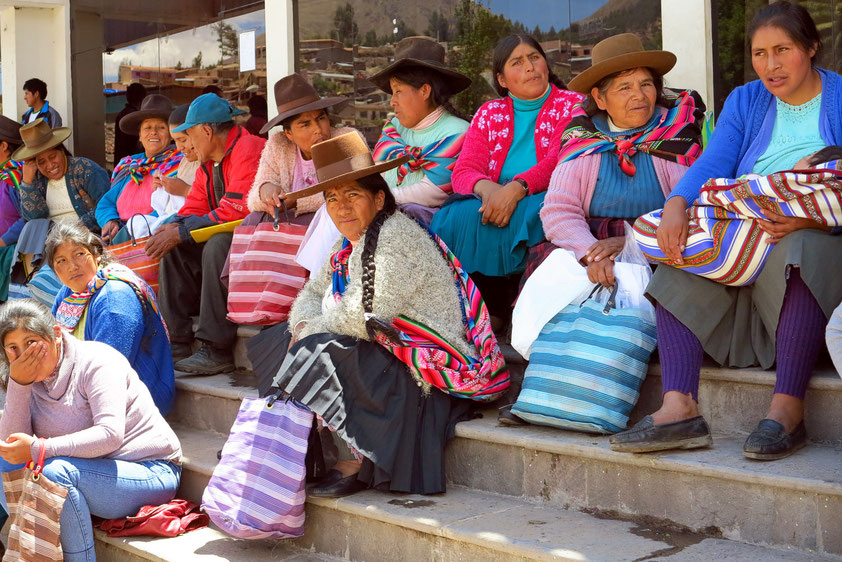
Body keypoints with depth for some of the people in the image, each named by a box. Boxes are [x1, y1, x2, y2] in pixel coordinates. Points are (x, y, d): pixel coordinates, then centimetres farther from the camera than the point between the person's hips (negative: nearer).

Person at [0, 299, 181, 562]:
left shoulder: (96, 361, -14)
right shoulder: (29, 379, 6)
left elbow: (110, 434, -27)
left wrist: (38, 448, -30)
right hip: (94, 473, 7)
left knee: (55, 471, -30)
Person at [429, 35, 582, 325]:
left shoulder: (572, 105, 7)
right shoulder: (488, 114, 17)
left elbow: (562, 161, -12)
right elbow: (463, 171, 4)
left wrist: (517, 188, -30)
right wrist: (487, 188, -21)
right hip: (492, 201, 3)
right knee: (455, 218, -28)